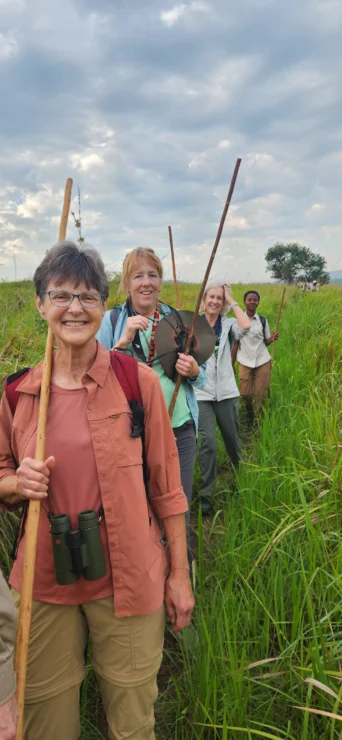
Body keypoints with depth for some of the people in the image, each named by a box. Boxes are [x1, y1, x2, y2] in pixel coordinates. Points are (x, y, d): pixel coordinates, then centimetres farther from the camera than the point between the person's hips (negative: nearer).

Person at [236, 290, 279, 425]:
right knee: (245, 393, -3)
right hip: (245, 362, -1)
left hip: (262, 361, 1)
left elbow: (265, 342, 8)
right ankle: (249, 411, 31)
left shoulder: (263, 320, 3)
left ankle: (257, 419, 24)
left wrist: (272, 338, -14)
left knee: (260, 394, 2)